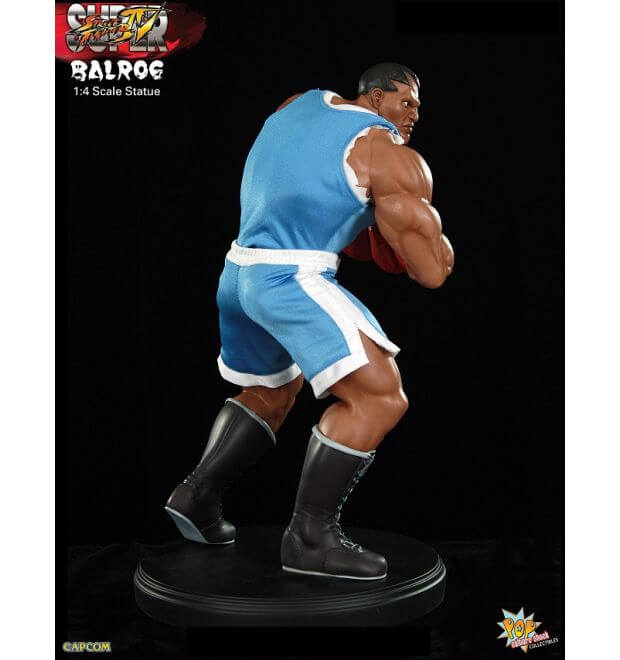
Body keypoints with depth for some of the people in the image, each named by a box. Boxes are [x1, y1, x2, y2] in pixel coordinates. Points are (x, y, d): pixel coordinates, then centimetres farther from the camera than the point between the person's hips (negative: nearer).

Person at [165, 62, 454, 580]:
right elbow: (434, 271, -6)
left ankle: (197, 495, 25)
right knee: (379, 397, -12)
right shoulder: (394, 158, -4)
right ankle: (310, 537, -9)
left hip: (238, 273, 9)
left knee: (270, 393, 28)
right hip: (292, 278, -9)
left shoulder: (301, 103, 17)